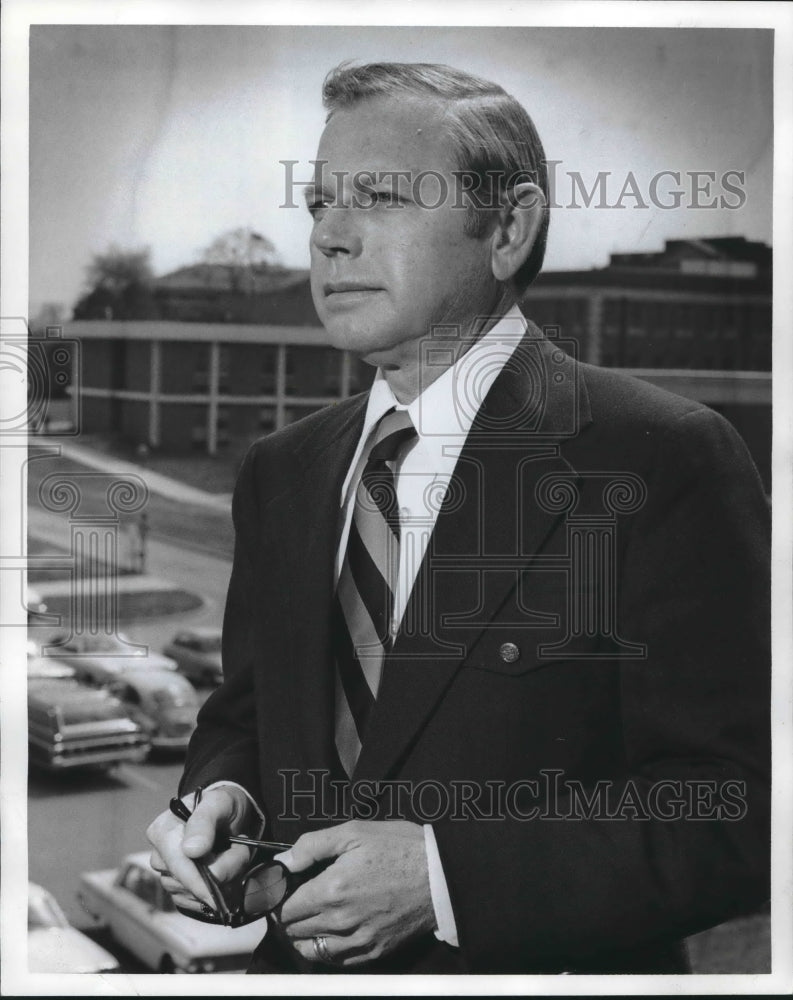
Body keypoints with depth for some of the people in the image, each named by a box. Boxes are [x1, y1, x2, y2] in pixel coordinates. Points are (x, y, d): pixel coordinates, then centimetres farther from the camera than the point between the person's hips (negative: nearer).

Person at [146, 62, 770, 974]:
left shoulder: (661, 458, -18)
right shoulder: (282, 473, 2)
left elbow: (736, 814, -20)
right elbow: (243, 716, 11)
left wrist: (445, 875, -26)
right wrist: (219, 795, -11)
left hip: (545, 966, -5)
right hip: (299, 964, 6)